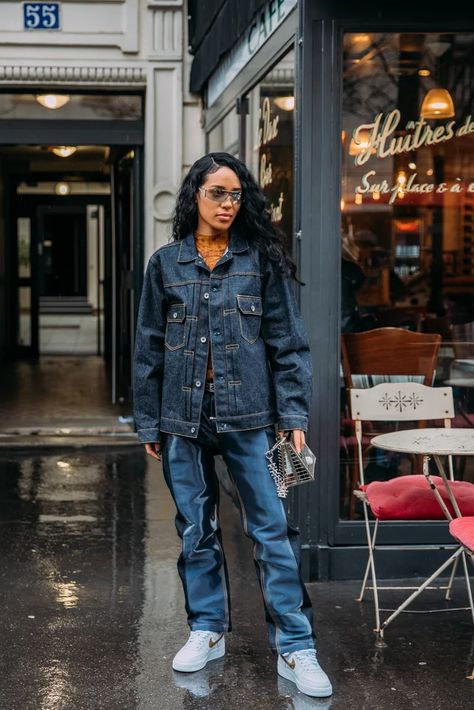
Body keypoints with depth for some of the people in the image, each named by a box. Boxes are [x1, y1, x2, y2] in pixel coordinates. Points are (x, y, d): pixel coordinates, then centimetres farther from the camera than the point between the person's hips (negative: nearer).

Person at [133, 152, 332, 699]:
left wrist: (293, 414, -6)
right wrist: (148, 423, 6)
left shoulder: (261, 260, 2)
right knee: (196, 530, 11)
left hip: (249, 416, -2)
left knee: (272, 529, -3)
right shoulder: (166, 263, 6)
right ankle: (207, 630, 25)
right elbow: (148, 349, 8)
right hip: (184, 417, 2)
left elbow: (287, 341, 1)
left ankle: (294, 648, 3)